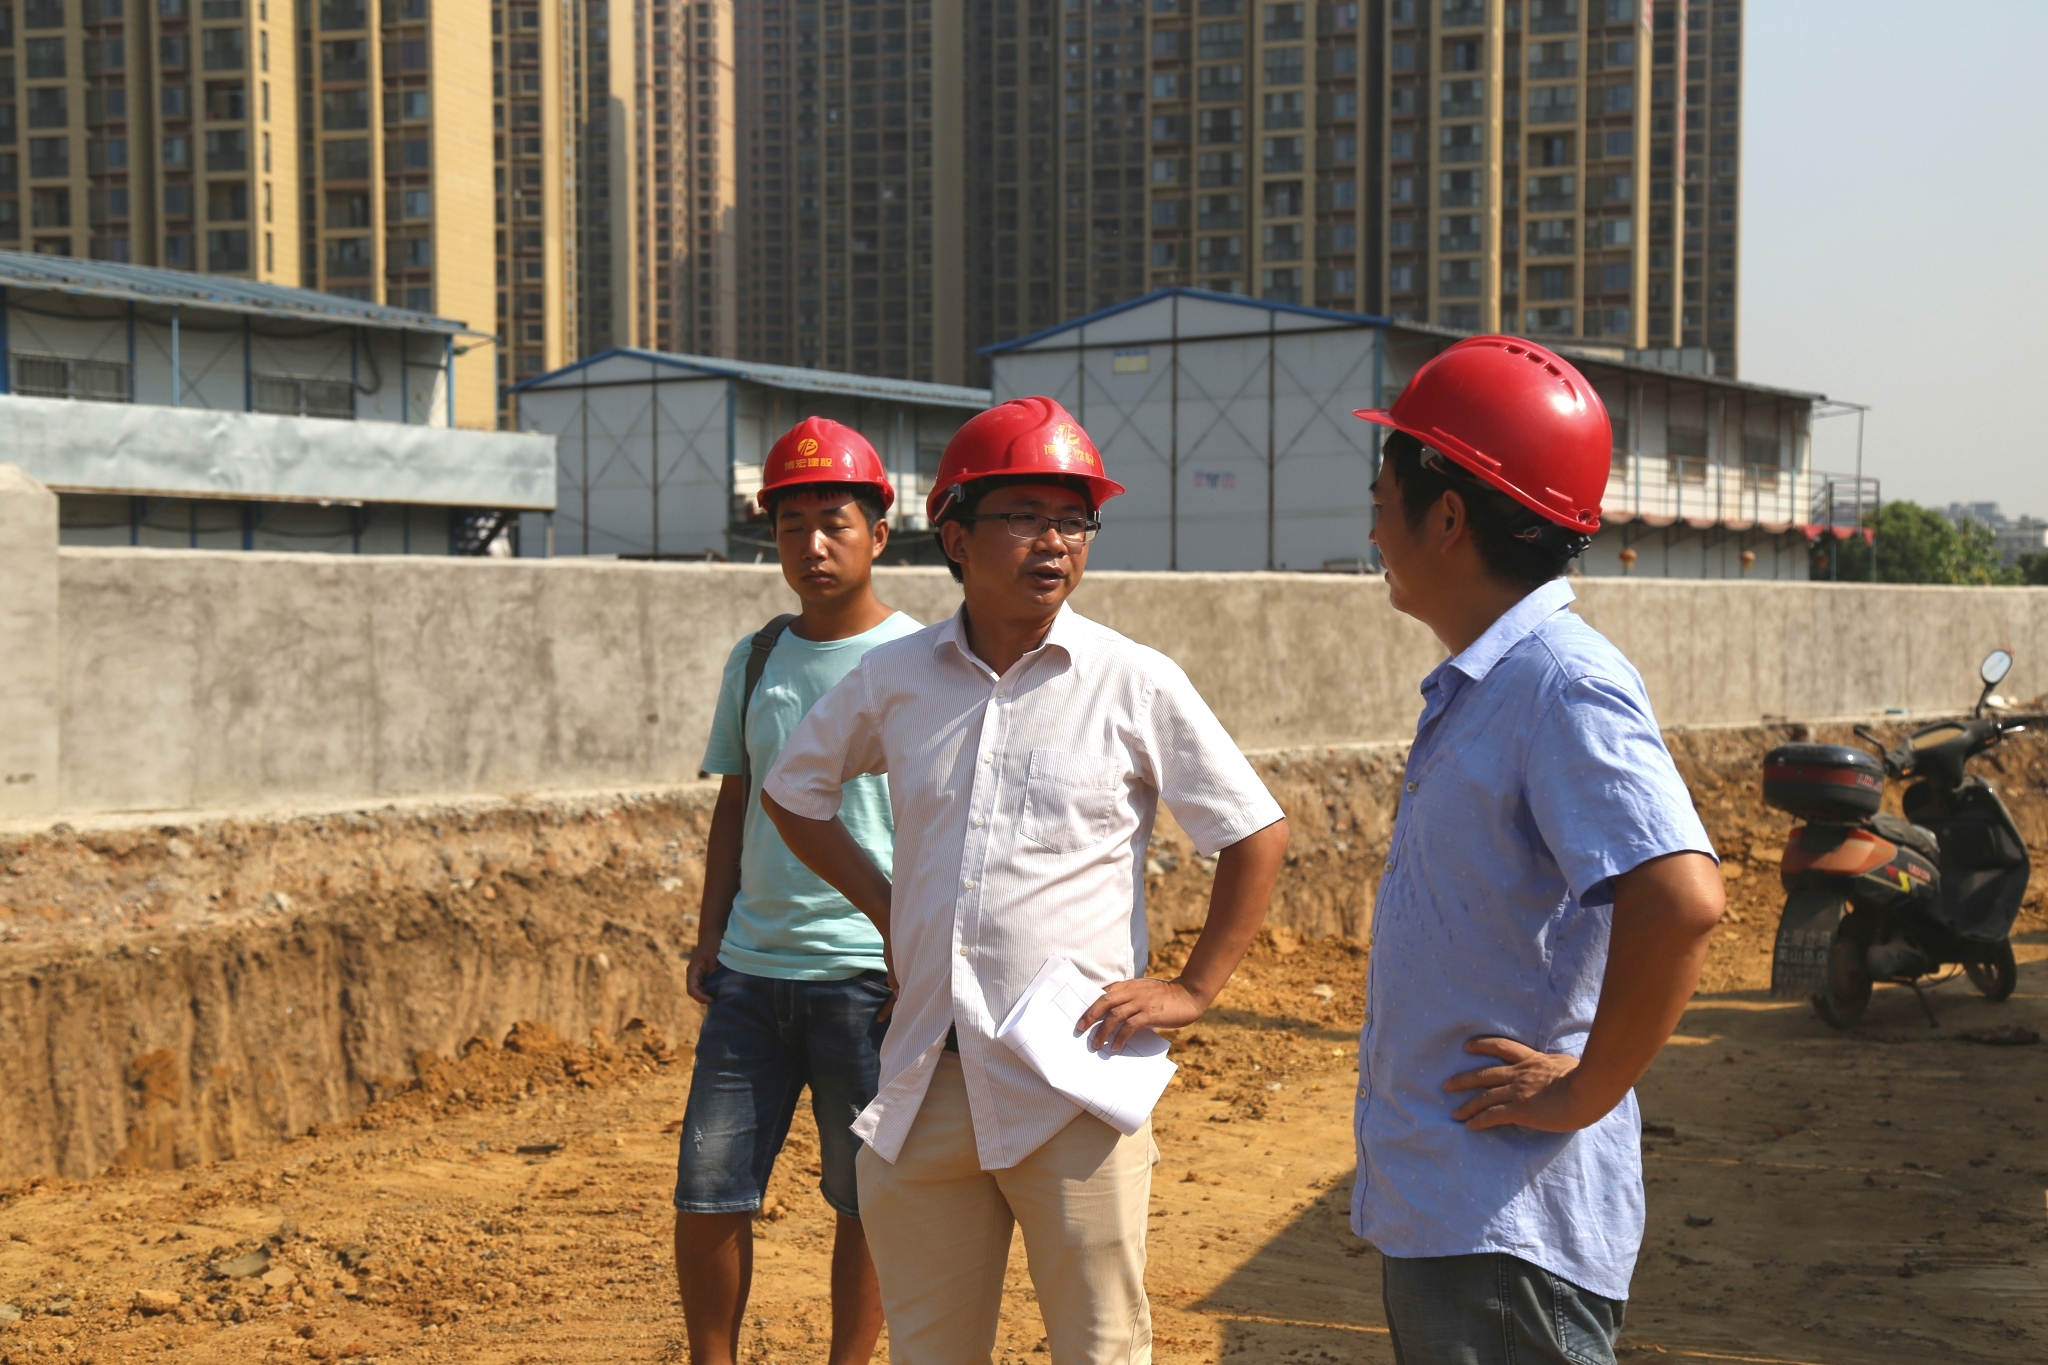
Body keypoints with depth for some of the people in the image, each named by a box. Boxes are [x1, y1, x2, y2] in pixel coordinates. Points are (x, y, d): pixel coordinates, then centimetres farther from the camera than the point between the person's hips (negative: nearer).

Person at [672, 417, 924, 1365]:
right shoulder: (756, 660, 11)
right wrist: (708, 939, 10)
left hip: (870, 974, -4)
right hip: (751, 970, 4)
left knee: (863, 1198, 5)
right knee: (706, 1194, 4)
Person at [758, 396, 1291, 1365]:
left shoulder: (1135, 684, -4)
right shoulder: (894, 679, 5)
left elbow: (1257, 836, 2)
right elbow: (793, 790, 21)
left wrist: (1193, 990, -3)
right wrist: (887, 909, 12)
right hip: (924, 1077, 4)